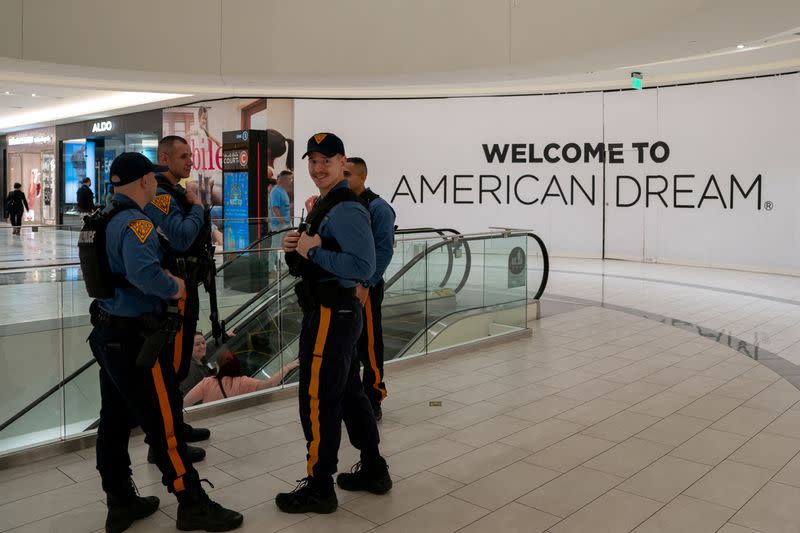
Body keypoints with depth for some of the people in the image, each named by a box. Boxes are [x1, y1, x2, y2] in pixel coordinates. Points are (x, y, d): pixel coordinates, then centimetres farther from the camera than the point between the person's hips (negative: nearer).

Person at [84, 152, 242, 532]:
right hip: (136, 338, -10)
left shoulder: (104, 219, 10)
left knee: (115, 420, 15)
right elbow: (142, 271, -37)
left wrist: (163, 278, 13)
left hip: (108, 333, 10)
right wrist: (173, 287, -19)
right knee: (164, 422, -1)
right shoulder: (135, 223, -19)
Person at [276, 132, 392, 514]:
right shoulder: (323, 206, 15)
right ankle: (373, 470, 32)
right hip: (333, 312, 11)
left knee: (317, 400, -1)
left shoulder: (346, 210, -18)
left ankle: (319, 488, 14)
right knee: (349, 393, 18)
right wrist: (296, 249, 2)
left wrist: (313, 251, -22)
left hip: (331, 315, -11)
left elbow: (363, 266, -28)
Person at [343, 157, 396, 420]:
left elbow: (384, 250, -15)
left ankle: (372, 403, 13)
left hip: (364, 289, -7)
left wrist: (364, 285, -19)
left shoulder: (377, 207, -9)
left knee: (368, 344, 1)